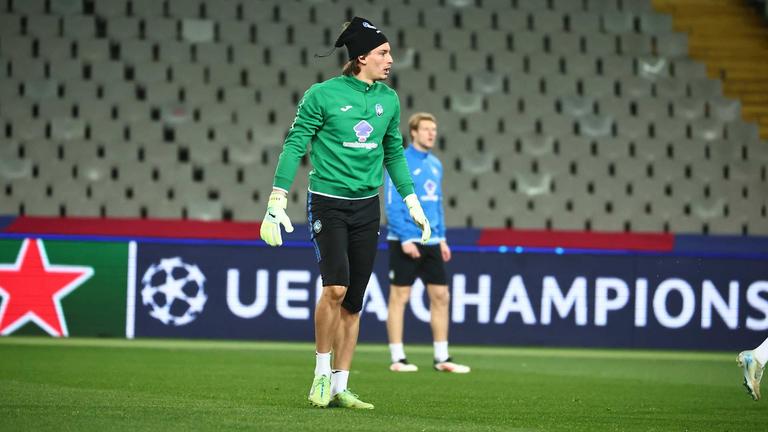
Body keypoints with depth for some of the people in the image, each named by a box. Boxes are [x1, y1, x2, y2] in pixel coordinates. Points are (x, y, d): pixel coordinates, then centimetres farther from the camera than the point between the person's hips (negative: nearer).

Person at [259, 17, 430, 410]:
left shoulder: (389, 99, 8)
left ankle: (340, 388, 11)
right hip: (328, 203, -5)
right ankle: (321, 374, -4)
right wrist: (276, 204, -10)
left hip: (367, 207, 5)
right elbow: (294, 146, -6)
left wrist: (413, 205, 16)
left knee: (353, 304, 4)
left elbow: (394, 154, 19)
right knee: (336, 286, -21)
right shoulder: (322, 95, -8)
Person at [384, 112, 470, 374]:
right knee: (399, 296, -1)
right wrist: (405, 238, -18)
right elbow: (392, 205, -12)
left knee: (440, 296, 4)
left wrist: (442, 239, 14)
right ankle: (398, 359, 3)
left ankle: (441, 358, 9)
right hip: (405, 242, -7)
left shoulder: (435, 164, 14)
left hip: (431, 242, 7)